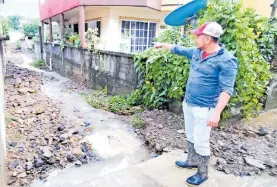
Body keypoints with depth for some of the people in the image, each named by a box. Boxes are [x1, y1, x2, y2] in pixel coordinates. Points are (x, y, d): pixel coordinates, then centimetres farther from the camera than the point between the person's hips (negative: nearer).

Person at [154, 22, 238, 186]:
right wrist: (163, 45, 32)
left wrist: (217, 112, -29)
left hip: (204, 108, -7)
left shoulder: (226, 60, -18)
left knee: (200, 142, 1)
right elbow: (179, 49, 22)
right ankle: (192, 161, 41)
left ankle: (203, 173, 23)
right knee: (191, 137, 21)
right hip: (188, 103, 8)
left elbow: (226, 89, -22)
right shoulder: (196, 52, 4)